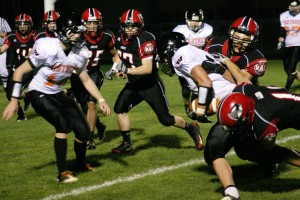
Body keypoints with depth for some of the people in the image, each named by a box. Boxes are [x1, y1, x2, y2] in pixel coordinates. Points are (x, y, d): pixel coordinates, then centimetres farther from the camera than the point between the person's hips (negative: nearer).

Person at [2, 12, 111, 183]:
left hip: (57, 94, 7)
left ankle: (81, 163, 30)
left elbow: (86, 79, 8)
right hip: (39, 94, -7)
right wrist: (14, 100, -20)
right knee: (64, 125, -25)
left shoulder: (80, 52, -7)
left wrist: (101, 100, -2)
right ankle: (62, 172, -15)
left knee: (83, 130, 0)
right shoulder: (49, 48, -27)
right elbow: (20, 71, -20)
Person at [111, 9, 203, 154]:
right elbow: (119, 55, 21)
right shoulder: (120, 39, -2)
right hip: (134, 85, 6)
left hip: (151, 85, -6)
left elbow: (147, 68, -31)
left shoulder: (144, 40, -25)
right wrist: (118, 68, 3)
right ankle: (126, 145, -4)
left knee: (165, 119, -1)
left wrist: (127, 70, -35)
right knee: (120, 108, -14)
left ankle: (191, 129, 26)